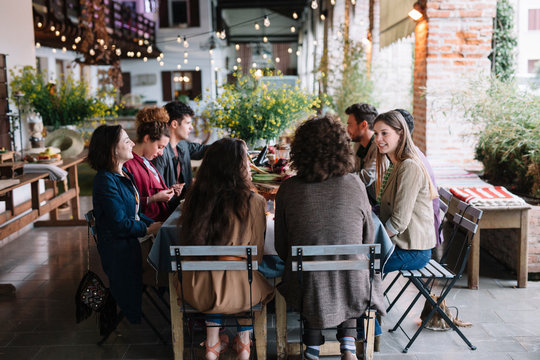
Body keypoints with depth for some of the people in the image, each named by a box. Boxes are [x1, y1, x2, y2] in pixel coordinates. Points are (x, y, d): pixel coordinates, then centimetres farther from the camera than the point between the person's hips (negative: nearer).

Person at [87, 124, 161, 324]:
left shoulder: (123, 174, 9)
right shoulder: (105, 181, -21)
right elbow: (119, 224, -23)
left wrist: (154, 224, 0)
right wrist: (148, 229, -11)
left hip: (130, 246, 9)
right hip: (117, 249, -9)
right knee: (130, 303, 1)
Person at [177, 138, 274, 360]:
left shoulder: (195, 197, -5)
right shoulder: (253, 202, -16)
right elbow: (256, 255, -5)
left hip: (197, 292, 3)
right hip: (236, 293, -3)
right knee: (259, 283, 30)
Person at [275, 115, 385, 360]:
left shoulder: (288, 189, -8)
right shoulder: (354, 184, -7)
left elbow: (282, 248, 3)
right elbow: (367, 241, 4)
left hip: (307, 293, 0)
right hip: (353, 292, 0)